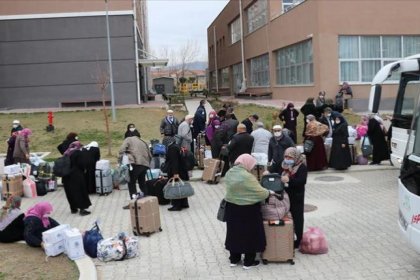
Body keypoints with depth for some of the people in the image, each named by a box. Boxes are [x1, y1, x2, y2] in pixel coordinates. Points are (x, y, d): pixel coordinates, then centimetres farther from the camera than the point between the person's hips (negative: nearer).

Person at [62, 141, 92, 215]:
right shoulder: (78, 153, -10)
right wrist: (83, 171, 4)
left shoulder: (66, 153, 10)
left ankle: (73, 208, 20)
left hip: (67, 176, 6)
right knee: (80, 191, 1)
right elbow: (81, 164, -13)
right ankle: (82, 209, 0)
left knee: (70, 192, 13)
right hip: (77, 176, -6)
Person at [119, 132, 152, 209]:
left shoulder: (128, 139, 13)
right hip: (145, 164, 6)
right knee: (142, 183, 17)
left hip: (135, 164, -6)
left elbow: (122, 151, -3)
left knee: (131, 183, 1)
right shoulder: (143, 142, 29)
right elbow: (150, 156, 24)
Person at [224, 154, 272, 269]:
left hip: (231, 207, 7)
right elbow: (260, 192, -19)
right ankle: (248, 262, 18)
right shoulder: (247, 177, -24)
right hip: (247, 210, -7)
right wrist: (269, 192, -1)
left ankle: (234, 259, 28)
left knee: (235, 233, 18)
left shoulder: (229, 173, -2)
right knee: (249, 234, 8)